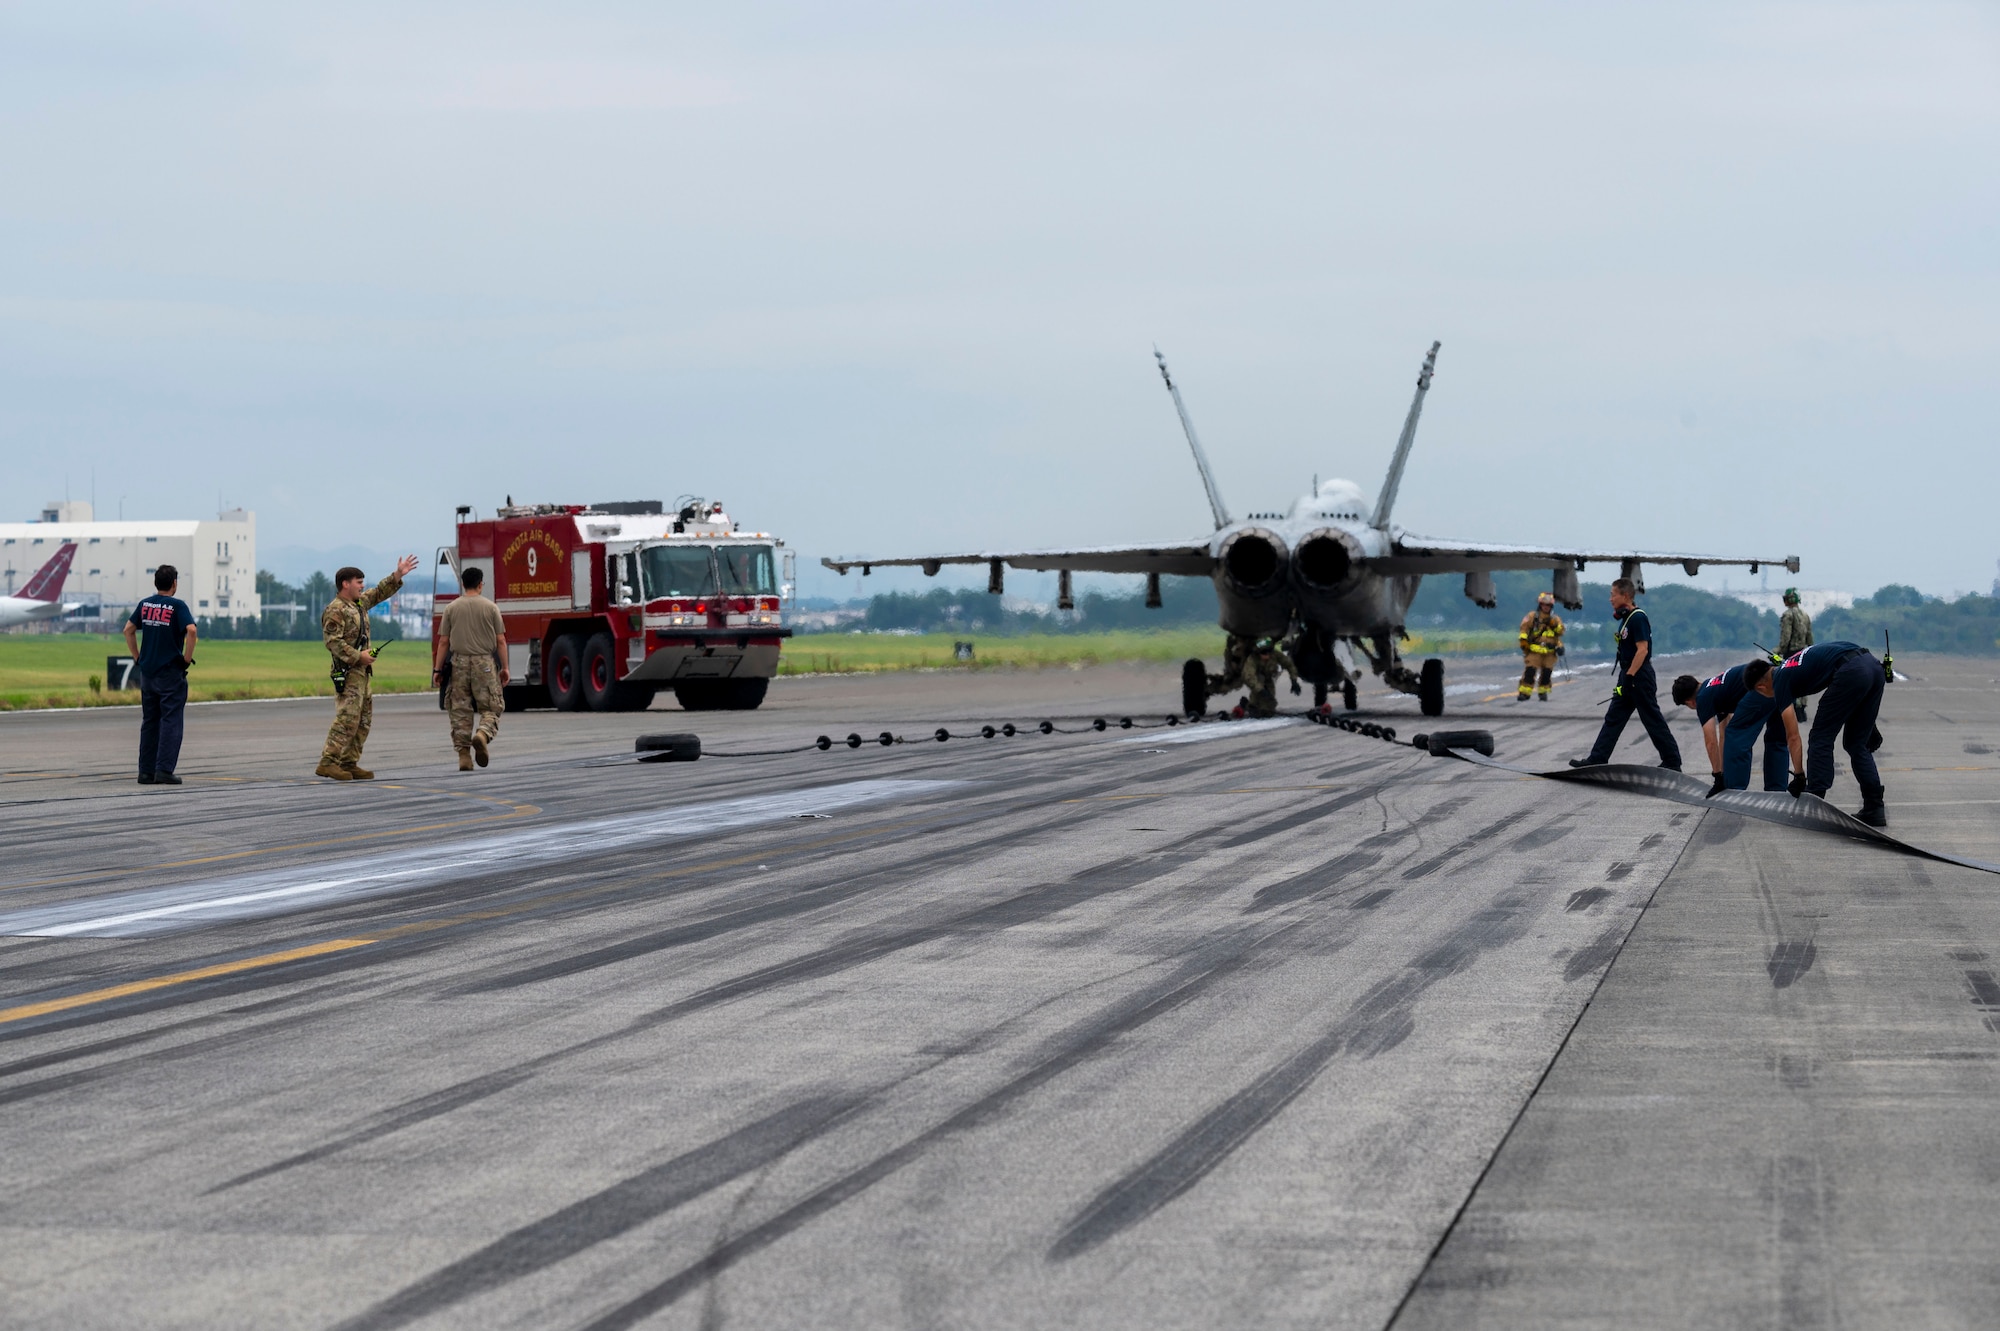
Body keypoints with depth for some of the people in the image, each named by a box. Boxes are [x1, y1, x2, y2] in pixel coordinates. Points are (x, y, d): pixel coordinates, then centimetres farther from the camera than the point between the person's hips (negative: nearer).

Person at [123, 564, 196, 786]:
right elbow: (191, 630, -23)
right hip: (171, 672, -5)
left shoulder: (145, 604, 7)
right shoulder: (177, 606, -10)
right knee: (170, 722, -3)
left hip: (147, 671, 5)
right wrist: (187, 658, -11)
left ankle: (146, 771, 11)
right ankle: (164, 770, -11)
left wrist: (137, 657, 15)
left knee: (149, 722, 11)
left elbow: (128, 630, 11)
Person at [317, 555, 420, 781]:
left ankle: (349, 763, 12)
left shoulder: (359, 603, 16)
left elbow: (380, 593, 28)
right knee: (347, 718, -16)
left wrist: (398, 575, 18)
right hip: (347, 671, -10)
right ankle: (327, 763, -19)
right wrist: (358, 656, -21)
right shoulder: (335, 610, -12)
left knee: (363, 720, 9)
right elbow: (333, 642, -20)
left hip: (361, 671, 10)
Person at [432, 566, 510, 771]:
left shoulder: (451, 608, 5)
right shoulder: (491, 608, 1)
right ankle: (483, 734, -27)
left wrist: (437, 669, 8)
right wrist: (505, 668, 7)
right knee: (490, 708, 3)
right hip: (484, 663, -2)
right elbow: (501, 641, 0)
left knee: (460, 711, 6)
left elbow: (443, 642, 4)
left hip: (459, 664, 2)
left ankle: (464, 755, 1)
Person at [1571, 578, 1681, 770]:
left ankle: (1672, 762, 4)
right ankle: (1597, 759, 11)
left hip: (1639, 676, -10)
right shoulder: (1626, 618, 13)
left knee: (1653, 721, -3)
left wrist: (1628, 677, -23)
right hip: (1628, 675, 10)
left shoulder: (1638, 618, -17)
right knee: (1613, 719, 9)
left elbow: (1642, 650, -22)